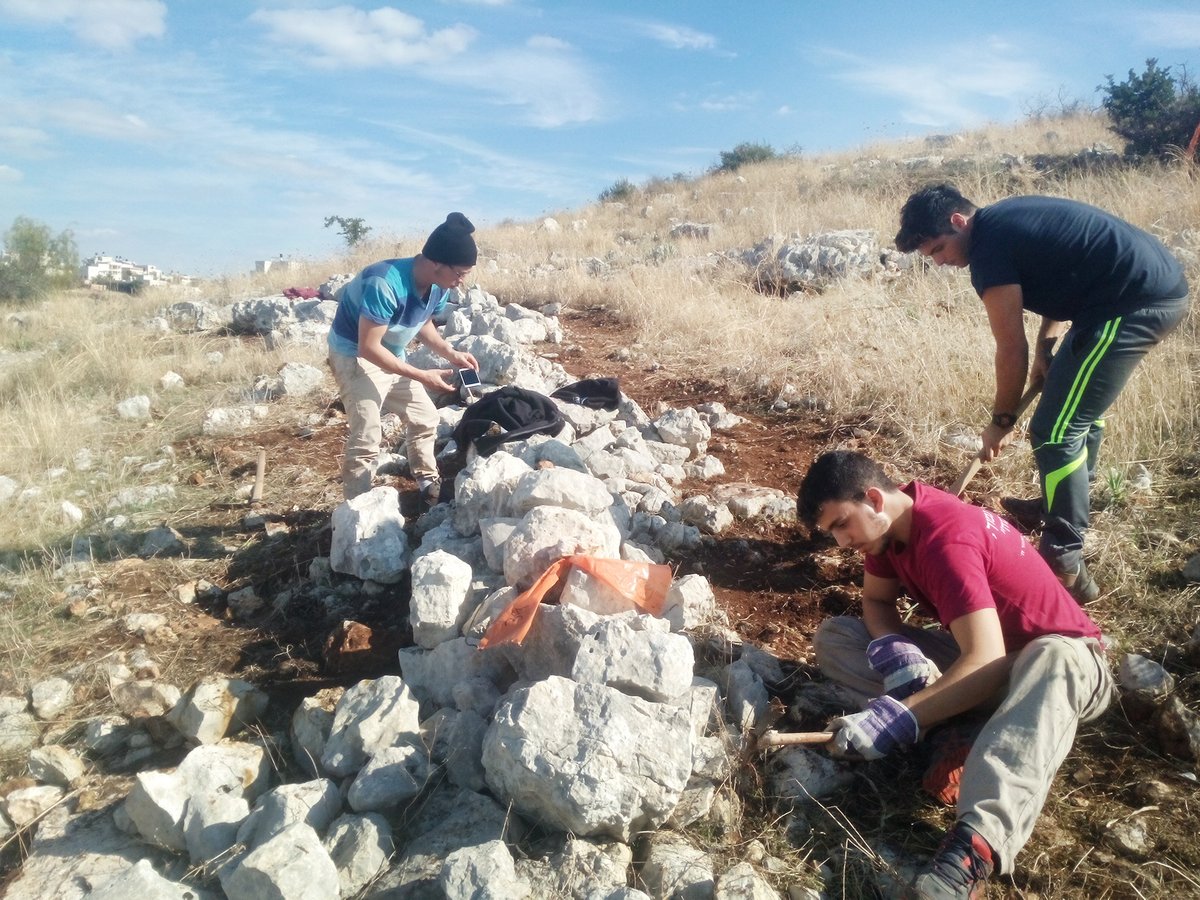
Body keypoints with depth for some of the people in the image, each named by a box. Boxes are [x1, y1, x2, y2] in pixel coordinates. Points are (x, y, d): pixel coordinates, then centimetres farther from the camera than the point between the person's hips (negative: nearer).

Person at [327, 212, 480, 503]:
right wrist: (422, 376, -30)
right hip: (355, 355, -8)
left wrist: (451, 353, -8)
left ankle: (429, 485, 32)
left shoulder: (438, 286, -11)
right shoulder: (385, 284, -35)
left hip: (392, 355, 8)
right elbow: (368, 347, -31)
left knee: (425, 418, 13)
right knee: (366, 438, -13)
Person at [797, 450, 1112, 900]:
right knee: (833, 636, -5)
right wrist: (890, 647, -19)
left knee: (1054, 661, -45)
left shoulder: (947, 537, -30)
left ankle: (978, 841, -60)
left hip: (1059, 659, -8)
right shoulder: (892, 519, -6)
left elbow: (986, 660, -38)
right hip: (975, 652, 8)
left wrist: (901, 718, -45)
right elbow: (876, 600, 3)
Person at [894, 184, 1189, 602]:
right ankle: (1068, 505, 42)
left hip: (1135, 304, -10)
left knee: (1055, 432, -9)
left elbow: (1012, 349, -10)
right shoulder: (1005, 219, 14)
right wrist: (1046, 345, 13)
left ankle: (1065, 565, -6)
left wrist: (1001, 421, 2)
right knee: (1080, 405, 25)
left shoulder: (989, 249, -14)